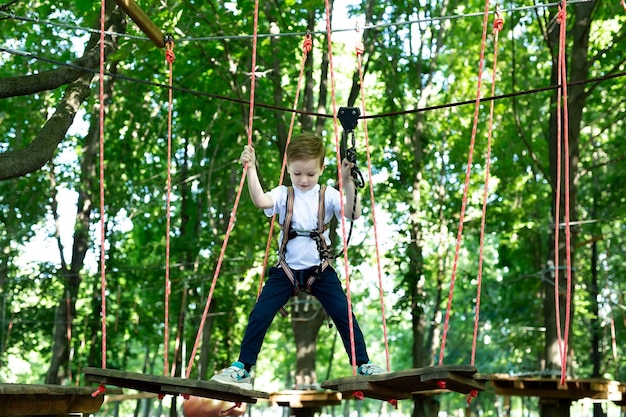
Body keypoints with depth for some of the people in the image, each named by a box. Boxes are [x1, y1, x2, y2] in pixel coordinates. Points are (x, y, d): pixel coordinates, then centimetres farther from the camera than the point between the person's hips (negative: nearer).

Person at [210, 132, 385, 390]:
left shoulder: (328, 195, -2)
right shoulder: (283, 195, -1)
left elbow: (354, 214, -18)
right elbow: (260, 201, -23)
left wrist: (348, 183, -30)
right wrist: (251, 169, -33)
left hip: (320, 270, -1)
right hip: (287, 270, 1)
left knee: (343, 314, -8)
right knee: (259, 315, -5)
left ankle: (363, 364, 6)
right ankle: (242, 367, 7)